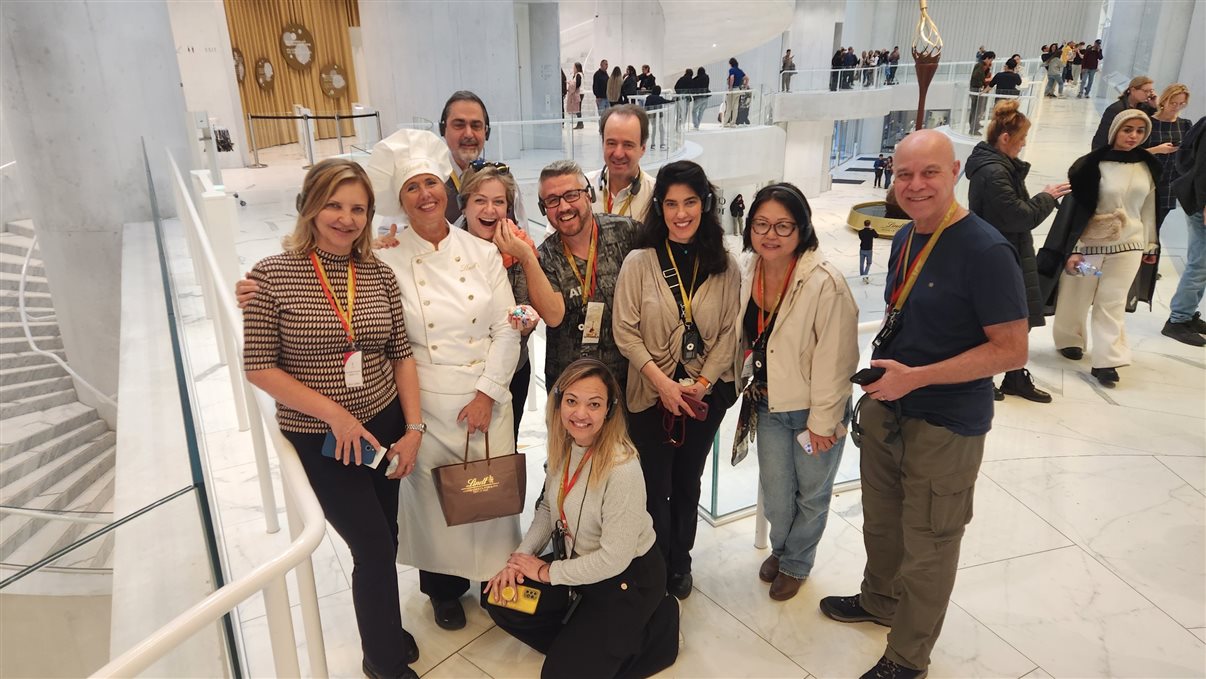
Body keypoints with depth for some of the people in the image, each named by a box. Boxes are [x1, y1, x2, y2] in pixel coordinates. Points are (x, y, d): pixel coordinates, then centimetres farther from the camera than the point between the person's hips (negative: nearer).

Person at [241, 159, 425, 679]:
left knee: (383, 541, 16)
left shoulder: (379, 274, -1)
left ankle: (381, 622, 45)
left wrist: (413, 429, -2)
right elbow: (259, 367, -12)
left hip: (384, 426, 4)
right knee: (375, 549, -2)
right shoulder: (273, 276, -12)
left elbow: (401, 355, 4)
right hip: (319, 440, -4)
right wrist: (334, 413, -17)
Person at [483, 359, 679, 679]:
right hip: (580, 561, 7)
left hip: (629, 575, -7)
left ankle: (655, 627, 8)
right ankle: (582, 637, 12)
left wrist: (547, 572, -14)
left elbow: (615, 559, -25)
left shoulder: (622, 469, -31)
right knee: (499, 598, -1)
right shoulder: (563, 446, -8)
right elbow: (549, 508, 8)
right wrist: (521, 557, -5)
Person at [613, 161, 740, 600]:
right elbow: (624, 331, -9)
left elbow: (730, 332, -2)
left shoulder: (725, 267, -2)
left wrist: (703, 383, -12)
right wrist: (662, 383, -15)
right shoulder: (639, 262, -8)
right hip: (651, 394, -2)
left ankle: (680, 563, 37)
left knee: (688, 482, 17)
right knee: (656, 488, 7)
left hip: (707, 395, 2)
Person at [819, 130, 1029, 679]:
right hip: (884, 409, 7)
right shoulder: (904, 239, 4)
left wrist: (914, 378, -24)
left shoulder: (985, 251, -20)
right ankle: (879, 599, 49)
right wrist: (879, 380, 10)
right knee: (880, 521, 23)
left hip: (946, 427, -7)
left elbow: (1012, 349, -21)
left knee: (927, 545, 10)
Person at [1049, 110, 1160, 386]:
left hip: (1128, 246, 3)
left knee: (1112, 304, 3)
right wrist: (1073, 249, -13)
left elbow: (1149, 208, 12)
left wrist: (1150, 245, 15)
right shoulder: (1092, 165, -11)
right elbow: (1077, 209, -10)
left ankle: (1106, 361, 4)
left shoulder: (1148, 167, 4)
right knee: (1076, 299, 10)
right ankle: (1069, 341, 33)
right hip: (1089, 244, -3)